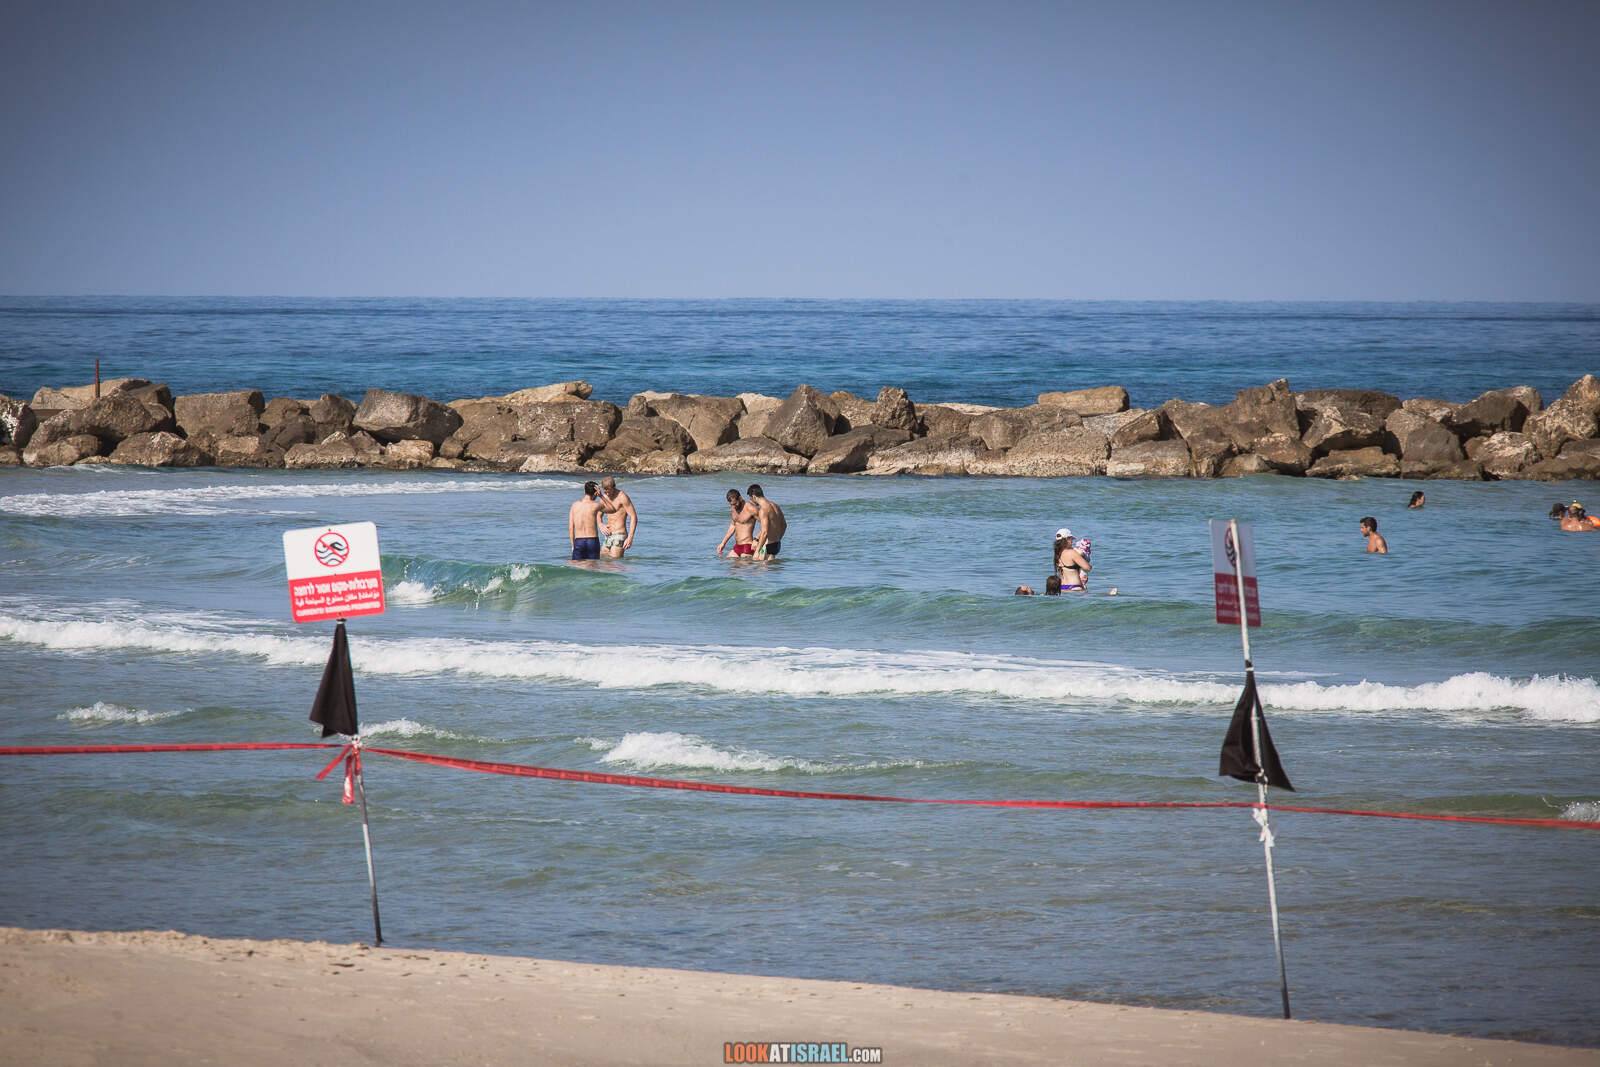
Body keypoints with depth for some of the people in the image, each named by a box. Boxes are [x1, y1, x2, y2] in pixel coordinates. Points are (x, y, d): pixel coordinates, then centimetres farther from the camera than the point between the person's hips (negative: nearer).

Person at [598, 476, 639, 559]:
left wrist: (630, 538, -21)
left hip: (619, 536, -8)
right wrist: (601, 525, -1)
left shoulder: (622, 497, -10)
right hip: (608, 536, 8)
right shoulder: (604, 497, 11)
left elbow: (634, 517, -13)